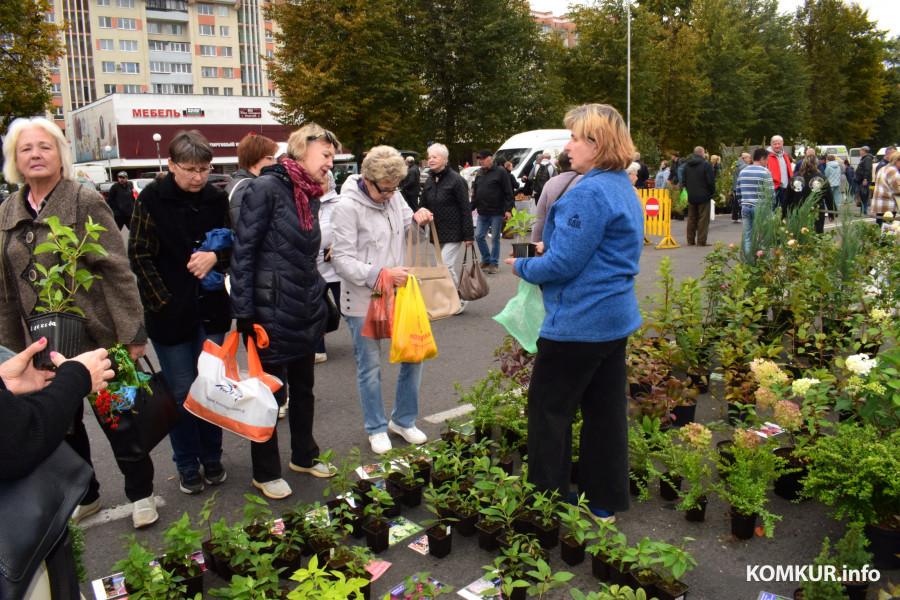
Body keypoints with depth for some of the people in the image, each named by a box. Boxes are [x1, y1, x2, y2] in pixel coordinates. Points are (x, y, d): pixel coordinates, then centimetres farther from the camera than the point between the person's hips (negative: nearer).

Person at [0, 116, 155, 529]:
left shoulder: (86, 203, -9)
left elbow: (117, 271, -12)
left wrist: (131, 332, -15)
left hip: (97, 337, -6)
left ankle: (140, 494, 25)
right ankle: (84, 497, 37)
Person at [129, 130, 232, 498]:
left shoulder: (217, 198, 4)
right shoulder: (152, 199, -6)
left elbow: (233, 245, 13)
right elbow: (140, 256, -5)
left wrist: (215, 256, -10)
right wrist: (163, 303, -10)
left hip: (210, 311, 3)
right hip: (170, 314, -3)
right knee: (181, 392, 6)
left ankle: (212, 458, 28)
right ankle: (187, 465, 23)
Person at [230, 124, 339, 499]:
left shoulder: (311, 196, 11)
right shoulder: (267, 188, -13)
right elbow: (243, 251, -15)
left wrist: (321, 307, 17)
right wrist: (244, 314, -17)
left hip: (306, 314, 8)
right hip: (272, 313, -7)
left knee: (303, 389, 19)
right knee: (270, 394, 7)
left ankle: (304, 457, 38)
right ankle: (266, 473, 25)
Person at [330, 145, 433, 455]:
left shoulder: (395, 196, 2)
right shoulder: (348, 207, -16)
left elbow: (406, 233, 17)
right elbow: (341, 258, -17)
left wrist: (417, 221, -6)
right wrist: (380, 274, -26)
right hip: (363, 301, -6)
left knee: (414, 354, 9)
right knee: (370, 366, 6)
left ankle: (403, 420, 29)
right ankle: (376, 429, 26)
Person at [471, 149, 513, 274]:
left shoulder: (500, 172, -6)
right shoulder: (479, 174, 13)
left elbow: (508, 192, -8)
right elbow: (475, 193, 20)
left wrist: (508, 209, -14)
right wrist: (471, 208, 14)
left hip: (496, 213, -6)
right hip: (482, 213, 6)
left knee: (495, 239, 2)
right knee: (479, 236, 4)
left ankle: (494, 263, 13)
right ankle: (486, 260, 21)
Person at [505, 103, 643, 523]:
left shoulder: (589, 193, -20)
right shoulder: (624, 189, 12)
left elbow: (563, 264, -22)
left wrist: (523, 266, -5)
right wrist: (549, 248, 12)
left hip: (580, 323, -10)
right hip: (616, 318, 10)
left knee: (548, 407, 5)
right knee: (605, 410, 15)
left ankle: (547, 499, 17)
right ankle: (606, 501, 28)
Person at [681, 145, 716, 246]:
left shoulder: (686, 165, 6)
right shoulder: (706, 165, -11)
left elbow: (683, 181, 10)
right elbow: (711, 181, -12)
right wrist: (712, 192, 2)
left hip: (691, 197, 5)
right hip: (703, 196, -5)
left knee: (691, 219, 12)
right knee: (703, 219, 0)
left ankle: (690, 241, 14)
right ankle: (701, 241, -1)